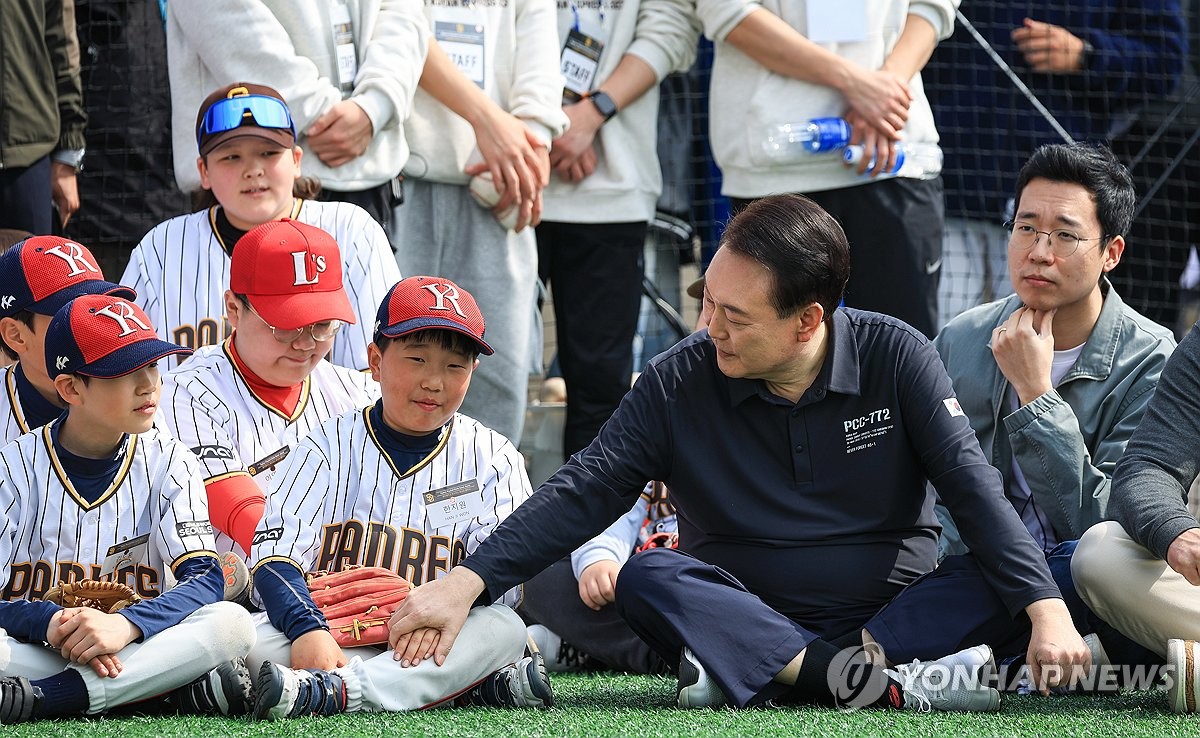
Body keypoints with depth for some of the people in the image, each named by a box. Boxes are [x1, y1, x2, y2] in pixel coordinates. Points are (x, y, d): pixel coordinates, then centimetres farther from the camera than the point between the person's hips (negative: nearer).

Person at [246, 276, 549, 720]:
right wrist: (308, 630, -28)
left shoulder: (491, 458, 9)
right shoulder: (332, 447, 7)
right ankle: (476, 684, -29)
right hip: (334, 632, 0)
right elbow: (275, 552, -7)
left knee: (504, 630, -29)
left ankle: (331, 692, -39)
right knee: (257, 644, -30)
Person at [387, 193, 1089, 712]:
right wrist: (464, 583, -19)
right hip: (747, 609, 1)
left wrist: (1047, 611, -27)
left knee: (999, 578, -29)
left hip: (895, 607, -1)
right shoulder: (681, 381, -3)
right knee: (646, 578, -28)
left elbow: (972, 486, -12)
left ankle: (748, 672, -38)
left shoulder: (897, 357, -6)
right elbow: (584, 492, -6)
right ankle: (891, 685, -40)